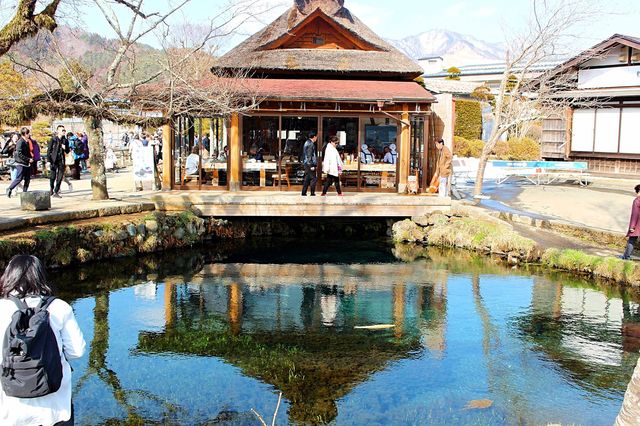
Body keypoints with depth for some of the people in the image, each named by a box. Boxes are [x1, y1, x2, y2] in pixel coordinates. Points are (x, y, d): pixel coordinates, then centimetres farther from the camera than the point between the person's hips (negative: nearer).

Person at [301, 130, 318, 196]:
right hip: (310, 164, -10)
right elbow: (309, 156, -19)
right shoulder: (310, 144, -13)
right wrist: (312, 165, -20)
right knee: (314, 178, -5)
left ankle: (304, 193, 11)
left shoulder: (307, 143, 17)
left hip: (306, 164, 10)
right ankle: (312, 194, -5)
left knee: (307, 179, 10)